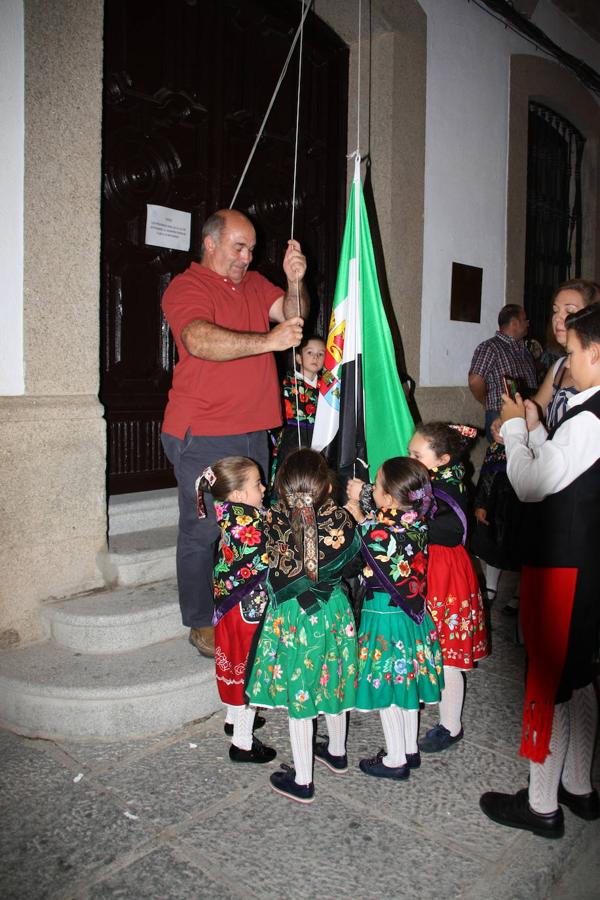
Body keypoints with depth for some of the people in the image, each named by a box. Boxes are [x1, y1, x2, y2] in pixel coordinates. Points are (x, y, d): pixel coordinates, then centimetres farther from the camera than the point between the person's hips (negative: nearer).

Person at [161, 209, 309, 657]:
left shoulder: (255, 284, 16)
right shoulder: (186, 287, -8)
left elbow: (292, 313, 6)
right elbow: (201, 340, -26)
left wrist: (295, 281, -13)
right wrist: (267, 341, -34)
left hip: (254, 431, 7)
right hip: (202, 435, -7)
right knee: (202, 530, 1)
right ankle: (201, 623, 15)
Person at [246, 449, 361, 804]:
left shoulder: (276, 519, -24)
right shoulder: (341, 520, -19)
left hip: (292, 620, -2)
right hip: (334, 614, 3)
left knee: (298, 699, 13)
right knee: (334, 685, 24)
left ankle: (302, 781, 28)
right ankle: (337, 753, 48)